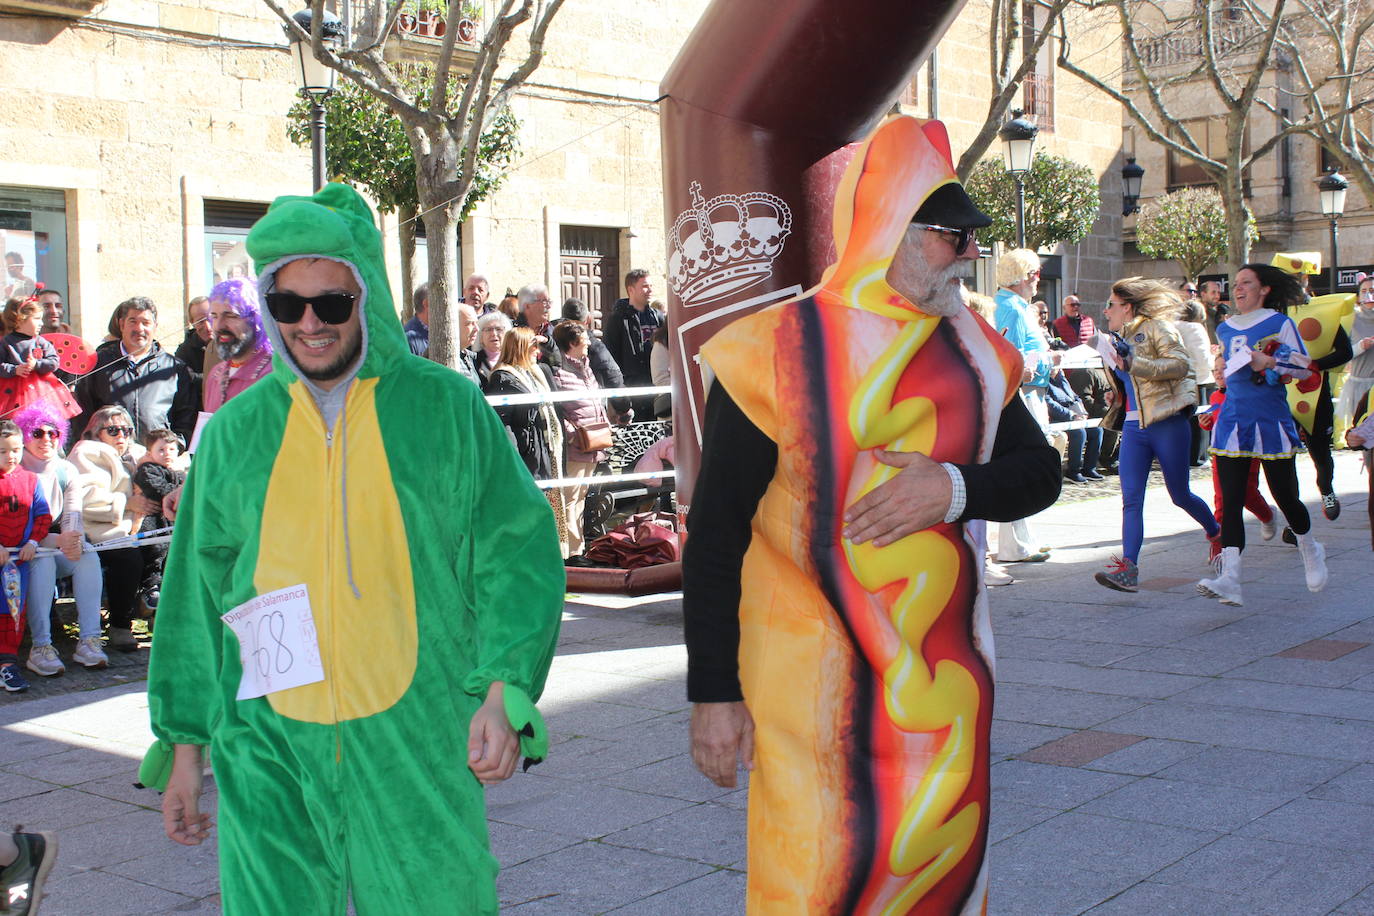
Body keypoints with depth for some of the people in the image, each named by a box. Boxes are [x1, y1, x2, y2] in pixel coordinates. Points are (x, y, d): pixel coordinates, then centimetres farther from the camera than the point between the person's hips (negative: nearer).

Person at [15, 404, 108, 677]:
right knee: (44, 561, -36)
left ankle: (88, 641, -30)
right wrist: (57, 541, -27)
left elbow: (73, 516, -1)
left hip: (60, 548, 4)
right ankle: (40, 647, -39)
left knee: (89, 557, -26)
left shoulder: (67, 471, 8)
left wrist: (74, 541, -26)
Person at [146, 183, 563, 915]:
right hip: (269, 746, 2)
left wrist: (504, 692, -11)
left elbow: (518, 554, 1)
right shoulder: (235, 431, 7)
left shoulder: (447, 408, 1)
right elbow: (195, 593, 13)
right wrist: (185, 744, 14)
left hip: (416, 741, -1)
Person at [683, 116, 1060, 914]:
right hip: (815, 683, -5)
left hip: (944, 677, 5)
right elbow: (716, 533, -9)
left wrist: (955, 487, -14)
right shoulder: (782, 350, -10)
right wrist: (713, 691, -10)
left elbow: (1041, 472, 8)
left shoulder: (971, 353, 7)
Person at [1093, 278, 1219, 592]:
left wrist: (1133, 364, -22)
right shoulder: (1119, 338, 20)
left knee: (1180, 495, 6)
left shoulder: (1157, 327, -4)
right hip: (1134, 427, 6)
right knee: (1131, 498, -9)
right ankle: (1128, 569, -18)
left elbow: (1181, 365, -18)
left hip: (1167, 423, -6)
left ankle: (1217, 533, 35)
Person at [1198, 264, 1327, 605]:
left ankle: (1310, 551, 35)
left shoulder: (1280, 323, -1)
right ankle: (1230, 579, -16)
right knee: (1230, 500, -9)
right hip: (1233, 422, 4)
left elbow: (1303, 368, -5)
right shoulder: (1224, 329, 14)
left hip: (1272, 422, -4)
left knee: (1286, 497, 3)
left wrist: (1269, 363, -17)